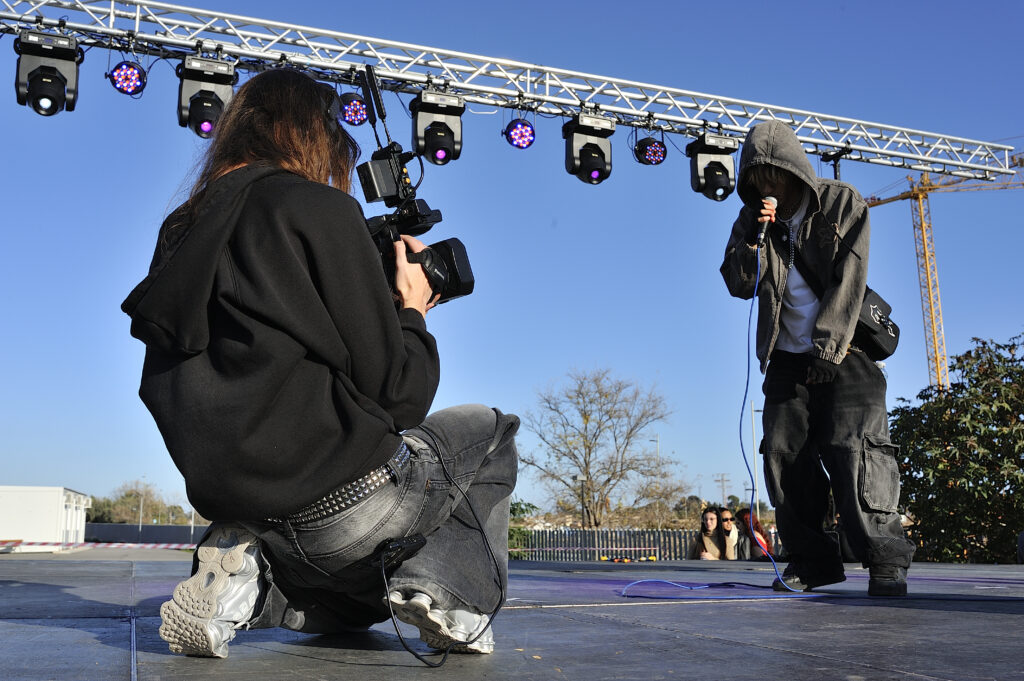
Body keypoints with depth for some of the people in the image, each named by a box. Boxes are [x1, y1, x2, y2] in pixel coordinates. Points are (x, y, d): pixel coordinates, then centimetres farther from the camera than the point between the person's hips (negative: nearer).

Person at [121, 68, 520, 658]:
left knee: (369, 590, 34)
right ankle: (451, 587, -2)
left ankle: (250, 573, 6)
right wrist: (412, 311, 9)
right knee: (489, 431, 20)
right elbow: (396, 396, -11)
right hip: (341, 498, -7)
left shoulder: (182, 231, 13)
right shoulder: (321, 209, -9)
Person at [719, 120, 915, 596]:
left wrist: (826, 347, -14)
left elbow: (850, 277, -8)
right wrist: (754, 235, -16)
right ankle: (812, 559, 5)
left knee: (854, 447, -15)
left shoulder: (841, 203, 0)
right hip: (788, 358, 4)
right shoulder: (753, 220, 9)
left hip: (843, 352, -4)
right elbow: (739, 285, 1)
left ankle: (885, 560, -10)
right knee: (784, 453, -4)